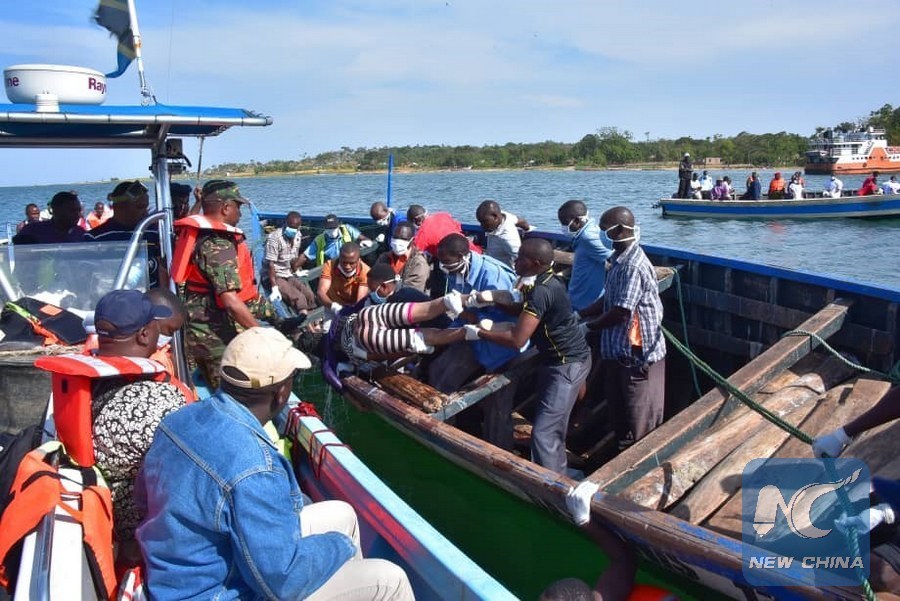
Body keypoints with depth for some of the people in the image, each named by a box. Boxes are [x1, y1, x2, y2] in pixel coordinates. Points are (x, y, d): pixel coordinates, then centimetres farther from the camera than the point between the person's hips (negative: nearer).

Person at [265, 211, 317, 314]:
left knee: (309, 294, -10)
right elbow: (271, 265, -22)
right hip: (275, 277, -7)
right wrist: (274, 289, -26)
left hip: (289, 275, 7)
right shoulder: (274, 238, -21)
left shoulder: (298, 236, 1)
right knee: (298, 298, -23)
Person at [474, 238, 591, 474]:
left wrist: (479, 332, -19)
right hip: (559, 359, 11)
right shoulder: (547, 279, 3)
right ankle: (558, 476, 37)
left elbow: (517, 339, -30)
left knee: (543, 433, -12)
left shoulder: (542, 291, -27)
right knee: (554, 427, 22)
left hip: (567, 365, -11)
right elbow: (523, 311, 13)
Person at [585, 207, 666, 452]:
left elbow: (622, 312, -25)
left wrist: (589, 325, -12)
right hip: (618, 350, 10)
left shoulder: (633, 266, -23)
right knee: (619, 412, 22)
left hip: (638, 354, -10)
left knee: (641, 420, 4)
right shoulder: (619, 260, 8)